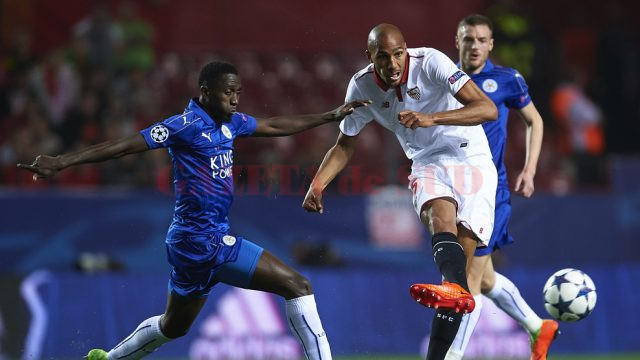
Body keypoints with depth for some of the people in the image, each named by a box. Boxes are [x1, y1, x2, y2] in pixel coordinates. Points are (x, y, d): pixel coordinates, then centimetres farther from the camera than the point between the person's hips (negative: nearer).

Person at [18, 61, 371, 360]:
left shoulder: (229, 123, 10)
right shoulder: (186, 126, -15)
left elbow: (275, 126, 24)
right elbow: (125, 145, -20)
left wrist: (331, 116, 27)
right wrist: (60, 162, -25)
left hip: (192, 242, 10)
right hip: (205, 242, -10)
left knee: (172, 327, 24)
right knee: (297, 285, -10)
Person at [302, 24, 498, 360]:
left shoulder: (430, 62, -17)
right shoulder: (362, 86, -3)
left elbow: (488, 109, -24)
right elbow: (345, 144, 13)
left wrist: (432, 119, -36)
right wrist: (318, 184, -4)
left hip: (472, 162, -2)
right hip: (429, 166, 2)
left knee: (461, 253, -15)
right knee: (440, 215, -32)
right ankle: (457, 288, -59)